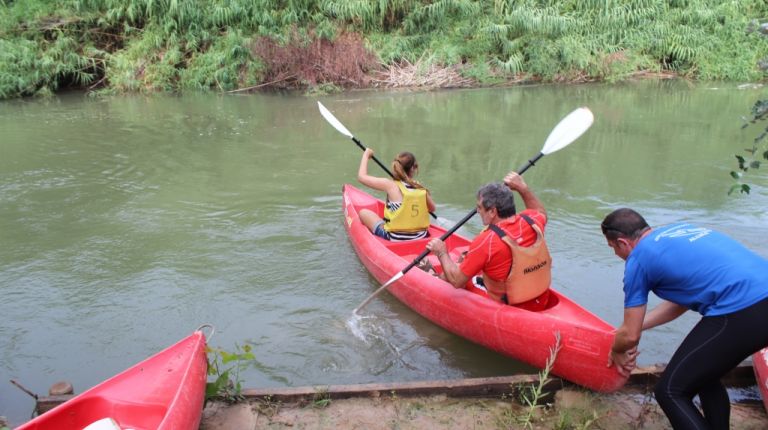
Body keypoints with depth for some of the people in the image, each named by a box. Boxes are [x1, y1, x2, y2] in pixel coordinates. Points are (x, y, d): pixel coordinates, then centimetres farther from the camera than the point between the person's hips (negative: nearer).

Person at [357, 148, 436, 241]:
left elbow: (362, 177, -7)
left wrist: (366, 155, 6)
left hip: (395, 238, -4)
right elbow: (432, 209, 12)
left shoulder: (391, 185, -15)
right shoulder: (422, 189, -6)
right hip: (420, 236, 4)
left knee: (364, 213, 13)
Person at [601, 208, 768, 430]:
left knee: (671, 392, 2)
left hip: (742, 314, -9)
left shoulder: (638, 259, -1)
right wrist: (634, 326, 32)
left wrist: (616, 352, 26)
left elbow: (630, 336, 4)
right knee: (703, 374, 28)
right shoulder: (679, 229, 21)